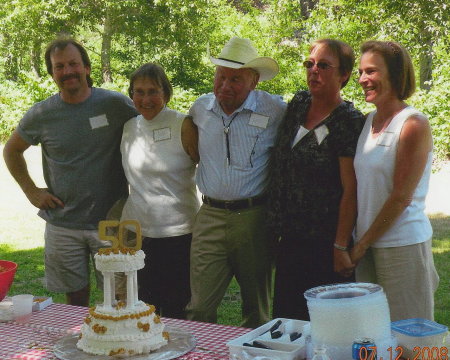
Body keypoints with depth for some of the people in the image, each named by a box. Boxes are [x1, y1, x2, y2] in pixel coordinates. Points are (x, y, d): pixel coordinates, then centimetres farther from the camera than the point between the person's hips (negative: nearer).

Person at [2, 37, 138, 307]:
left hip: (111, 221, -1)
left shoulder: (116, 105, -6)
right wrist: (31, 191, 6)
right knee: (76, 299, 11)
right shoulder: (41, 115, 0)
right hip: (62, 225, 2)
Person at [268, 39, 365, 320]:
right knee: (285, 318, 12)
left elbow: (350, 191, -15)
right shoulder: (298, 104, 9)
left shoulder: (349, 121, -12)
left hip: (326, 243, -7)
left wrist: (341, 248, -18)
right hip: (291, 239, 7)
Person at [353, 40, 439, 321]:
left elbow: (401, 197, -14)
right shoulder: (369, 121, 11)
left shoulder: (414, 124, -11)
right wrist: (360, 242, 8)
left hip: (403, 243, -7)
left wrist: (363, 244, -9)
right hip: (368, 244, 7)